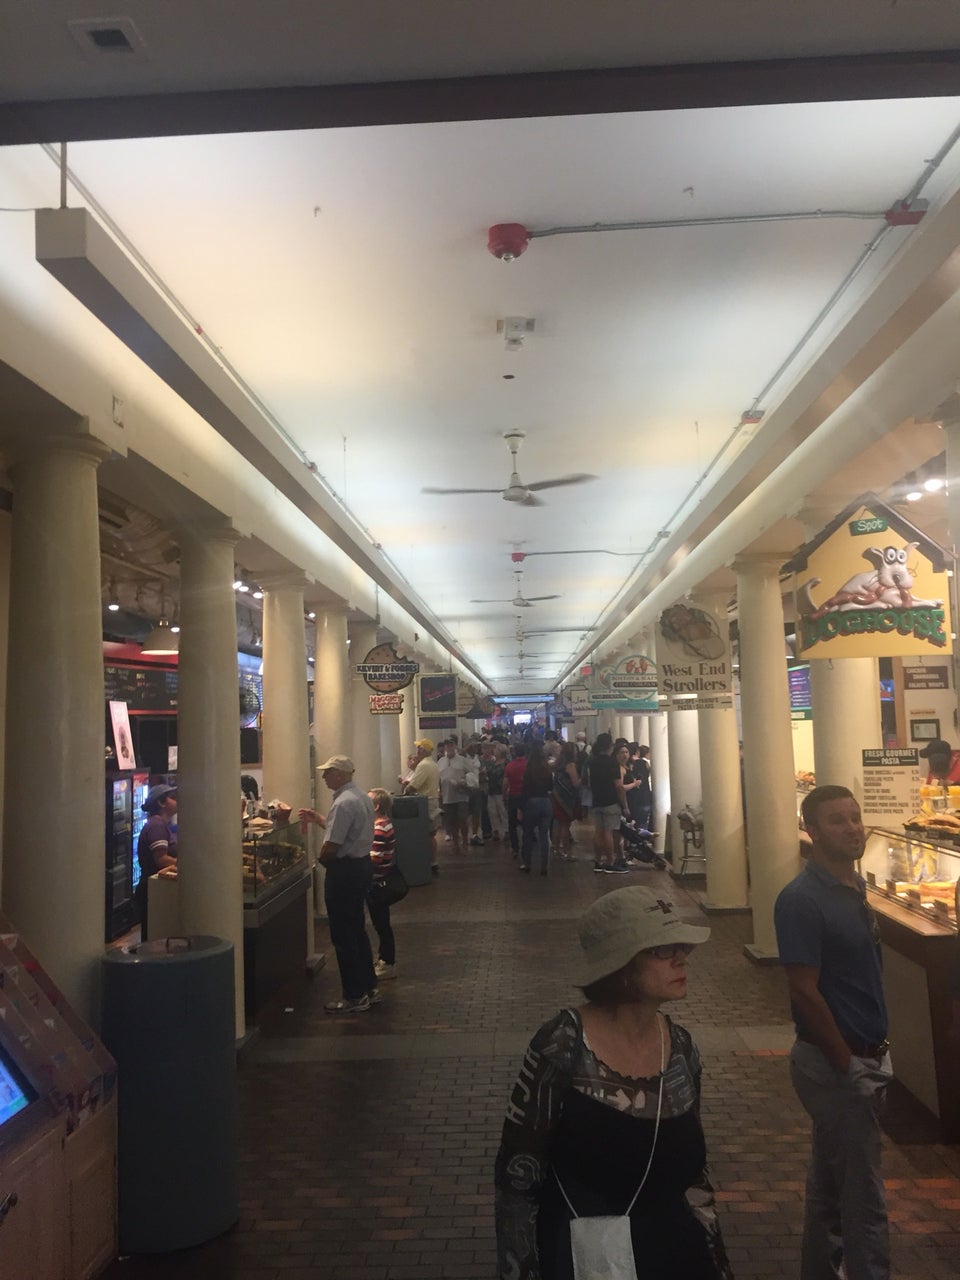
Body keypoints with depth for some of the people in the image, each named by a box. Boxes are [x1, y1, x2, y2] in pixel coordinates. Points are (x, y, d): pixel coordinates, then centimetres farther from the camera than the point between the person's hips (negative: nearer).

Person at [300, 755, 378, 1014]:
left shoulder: (343, 803, -21)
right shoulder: (362, 797, 10)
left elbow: (331, 846, -23)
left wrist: (320, 860, -4)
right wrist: (319, 819, 19)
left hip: (345, 871, -10)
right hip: (362, 864, 10)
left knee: (343, 936, 1)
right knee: (357, 930, 19)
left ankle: (355, 997, 8)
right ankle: (369, 988, 27)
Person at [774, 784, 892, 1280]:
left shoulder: (853, 887, 6)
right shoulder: (802, 900, -21)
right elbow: (805, 992, -22)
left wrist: (875, 1050, 10)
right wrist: (849, 1065, -15)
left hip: (864, 1057, 8)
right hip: (835, 1064, -8)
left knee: (831, 1179, 21)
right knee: (863, 1196, 3)